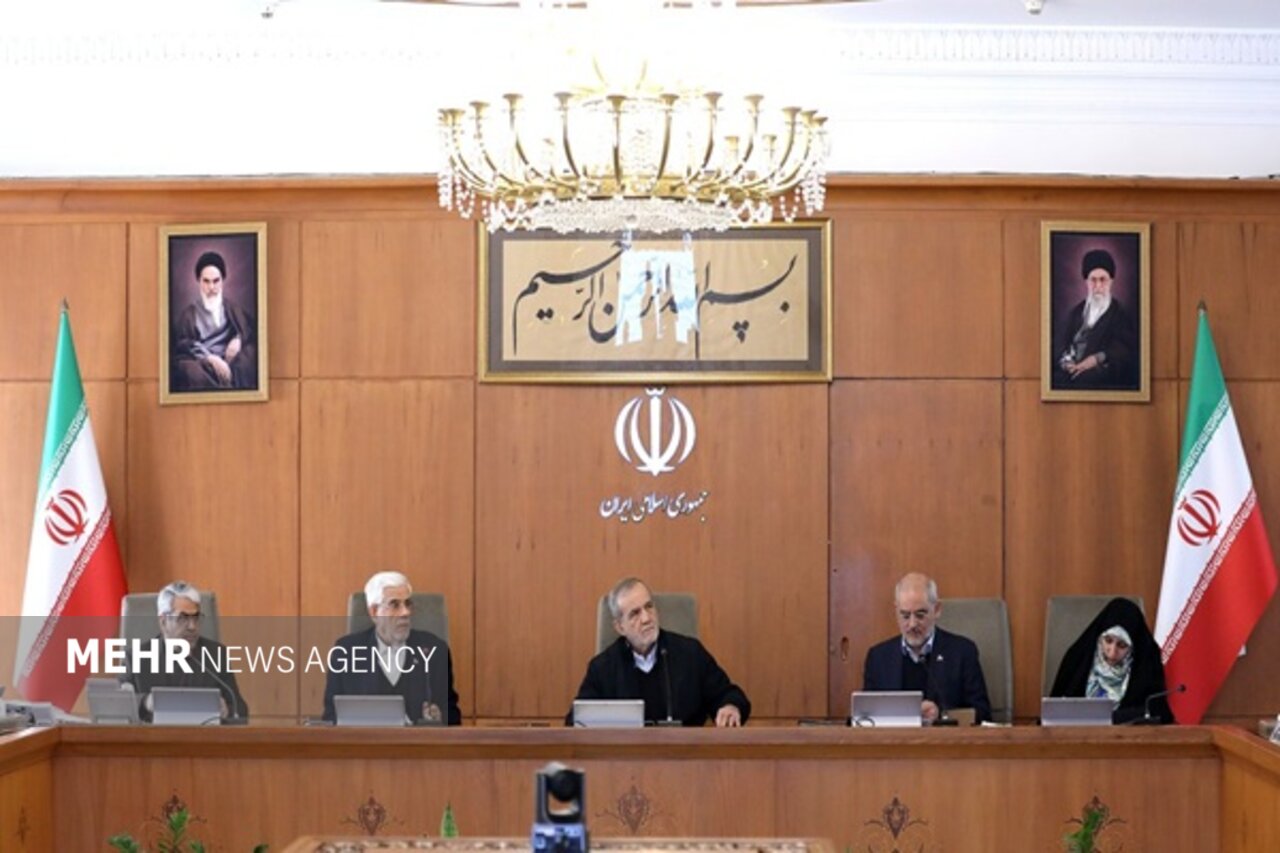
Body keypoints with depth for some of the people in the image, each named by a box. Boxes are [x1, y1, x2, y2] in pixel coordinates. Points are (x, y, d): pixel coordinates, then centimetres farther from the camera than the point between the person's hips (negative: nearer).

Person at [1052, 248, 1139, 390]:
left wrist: (1097, 358, -19)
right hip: (1072, 369, 4)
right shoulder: (1075, 313, 24)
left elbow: (1126, 350, -2)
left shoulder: (1120, 316, 12)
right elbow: (1059, 343, 13)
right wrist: (1065, 361, -10)